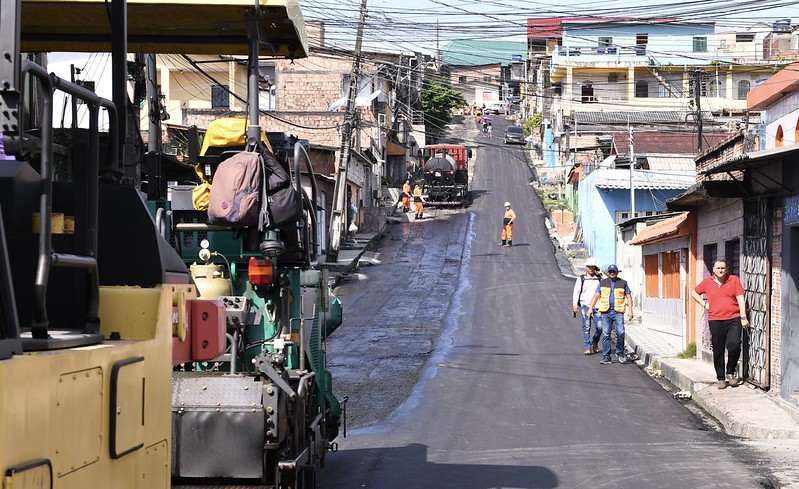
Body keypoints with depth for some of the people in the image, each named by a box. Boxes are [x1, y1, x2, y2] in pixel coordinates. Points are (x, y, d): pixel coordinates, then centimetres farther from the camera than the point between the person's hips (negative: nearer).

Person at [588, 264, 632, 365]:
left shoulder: (623, 283, 8)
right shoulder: (602, 283, 11)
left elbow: (629, 297, 9)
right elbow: (596, 296, 10)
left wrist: (630, 310, 0)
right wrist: (591, 308, 0)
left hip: (618, 312, -1)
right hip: (605, 312, 1)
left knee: (620, 333, -11)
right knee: (606, 335, -2)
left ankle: (620, 353, 9)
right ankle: (606, 357, 1)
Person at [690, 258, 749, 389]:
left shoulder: (734, 280, 4)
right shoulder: (707, 282, 9)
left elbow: (740, 299, 0)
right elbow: (694, 292, 24)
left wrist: (743, 317, -8)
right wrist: (704, 304, 10)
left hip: (733, 319, -2)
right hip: (715, 321, 2)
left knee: (734, 346, -16)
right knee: (718, 351, 4)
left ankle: (730, 373, 6)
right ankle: (721, 379, 15)